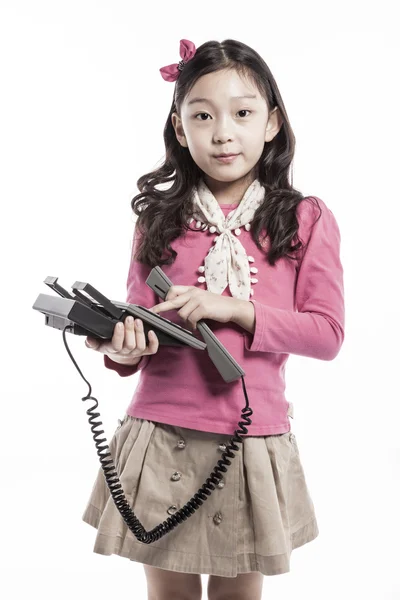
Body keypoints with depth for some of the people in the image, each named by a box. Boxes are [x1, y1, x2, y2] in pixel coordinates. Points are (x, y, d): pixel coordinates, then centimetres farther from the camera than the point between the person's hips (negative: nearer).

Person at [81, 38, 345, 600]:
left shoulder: (306, 220, -2)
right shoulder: (159, 218, 3)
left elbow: (327, 333, -5)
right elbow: (138, 319, 8)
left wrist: (234, 309, -16)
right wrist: (124, 347, -16)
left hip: (253, 442, -1)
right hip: (161, 439, 1)